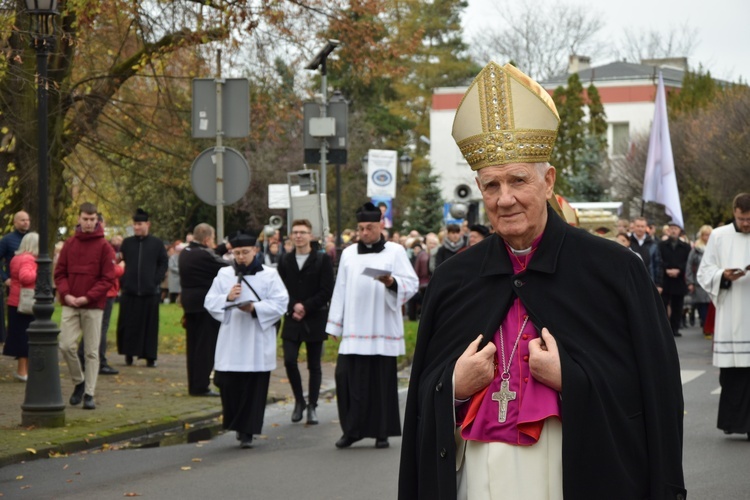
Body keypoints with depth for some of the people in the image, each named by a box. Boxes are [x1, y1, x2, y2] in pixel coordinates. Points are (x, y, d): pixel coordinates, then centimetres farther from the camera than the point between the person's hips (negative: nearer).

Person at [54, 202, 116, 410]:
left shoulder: (104, 247, -2)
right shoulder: (69, 244, 7)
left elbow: (108, 278, -6)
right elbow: (60, 272, 9)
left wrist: (88, 297, -15)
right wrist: (66, 294, -9)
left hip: (93, 306, -2)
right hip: (70, 305, 2)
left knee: (91, 351, 1)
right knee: (66, 346, -6)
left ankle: (89, 394, 6)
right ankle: (78, 381, 17)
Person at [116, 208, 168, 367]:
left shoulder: (156, 243, 5)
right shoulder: (127, 243, 9)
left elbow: (164, 263, 5)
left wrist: (157, 280, -6)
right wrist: (122, 281, 0)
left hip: (150, 291, -1)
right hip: (129, 291, 1)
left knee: (150, 325, 1)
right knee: (128, 324, 0)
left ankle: (150, 356, 5)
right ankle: (128, 354, 11)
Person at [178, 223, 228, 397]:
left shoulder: (185, 253, 9)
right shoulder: (204, 255, -18)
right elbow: (227, 269, -16)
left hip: (189, 302, 9)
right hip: (206, 304, -9)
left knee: (193, 344, 12)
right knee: (206, 346, -3)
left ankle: (194, 385, 15)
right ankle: (201, 386, -4)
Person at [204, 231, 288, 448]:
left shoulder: (269, 275, 2)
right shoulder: (224, 275, 10)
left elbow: (280, 303, -5)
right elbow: (210, 302, 8)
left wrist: (255, 308, -18)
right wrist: (227, 298, -12)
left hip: (258, 344, -2)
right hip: (230, 343, 2)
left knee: (254, 389, -2)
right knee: (229, 386, -1)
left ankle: (247, 432, 4)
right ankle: (238, 424, 20)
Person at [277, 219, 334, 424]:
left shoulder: (322, 260, -2)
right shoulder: (285, 260, 7)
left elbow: (327, 291, -6)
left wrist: (305, 307, -14)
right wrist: (292, 308, -10)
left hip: (315, 320, -2)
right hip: (292, 320, 2)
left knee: (314, 365, 3)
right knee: (289, 361, -9)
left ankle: (312, 406, 12)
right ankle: (299, 400, 10)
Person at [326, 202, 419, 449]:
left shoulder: (395, 251, 5)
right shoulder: (348, 254, 14)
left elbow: (412, 283, -2)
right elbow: (341, 289, 15)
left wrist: (392, 282, -22)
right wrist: (335, 323, 10)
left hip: (383, 327, -2)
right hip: (354, 327, 2)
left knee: (382, 380, 0)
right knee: (347, 376, -5)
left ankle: (382, 432, 8)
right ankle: (352, 429, 4)